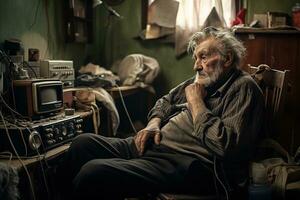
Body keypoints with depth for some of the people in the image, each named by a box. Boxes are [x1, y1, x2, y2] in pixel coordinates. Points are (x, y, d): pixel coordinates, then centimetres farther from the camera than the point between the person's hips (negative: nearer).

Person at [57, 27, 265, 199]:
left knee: (93, 172, -25)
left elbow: (226, 145, -24)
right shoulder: (201, 81, 17)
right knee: (83, 142, 3)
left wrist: (196, 101, -13)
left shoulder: (243, 87, -9)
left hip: (184, 165, -9)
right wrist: (154, 124, 7)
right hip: (153, 146, 10)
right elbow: (166, 101, 29)